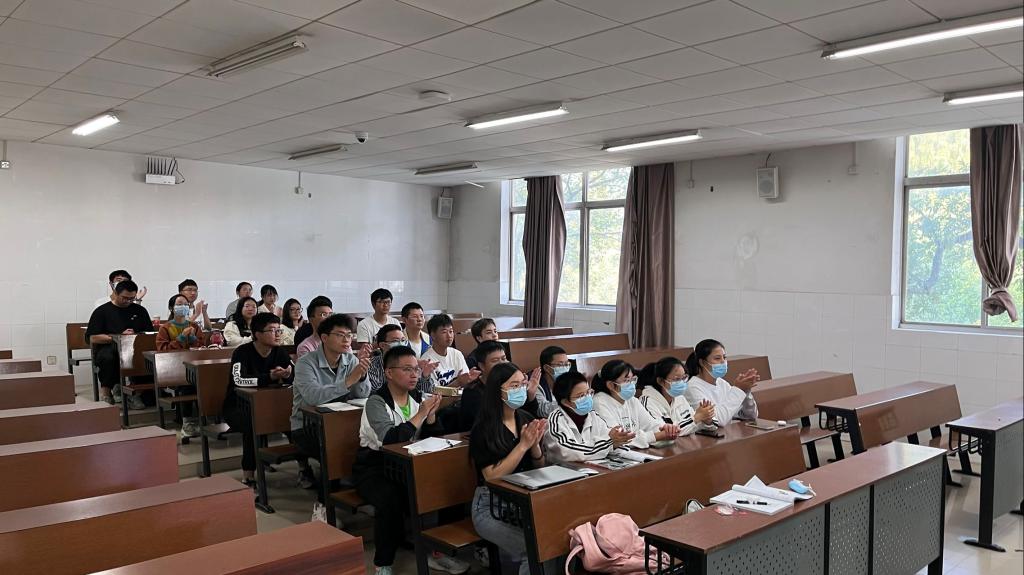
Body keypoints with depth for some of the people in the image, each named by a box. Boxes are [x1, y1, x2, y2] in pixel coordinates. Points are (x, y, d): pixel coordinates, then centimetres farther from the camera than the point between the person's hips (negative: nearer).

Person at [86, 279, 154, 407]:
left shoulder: (140, 310, 18)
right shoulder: (102, 311, 7)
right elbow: (93, 339, -2)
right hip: (107, 348, -2)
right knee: (108, 357, -38)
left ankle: (134, 391, -14)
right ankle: (105, 391, -13)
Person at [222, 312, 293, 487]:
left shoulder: (279, 353, 0)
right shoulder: (242, 353, -17)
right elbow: (238, 380, -35)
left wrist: (287, 376, -33)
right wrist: (270, 377, -45)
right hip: (237, 407, -5)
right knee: (252, 422, -37)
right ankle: (248, 476, -24)